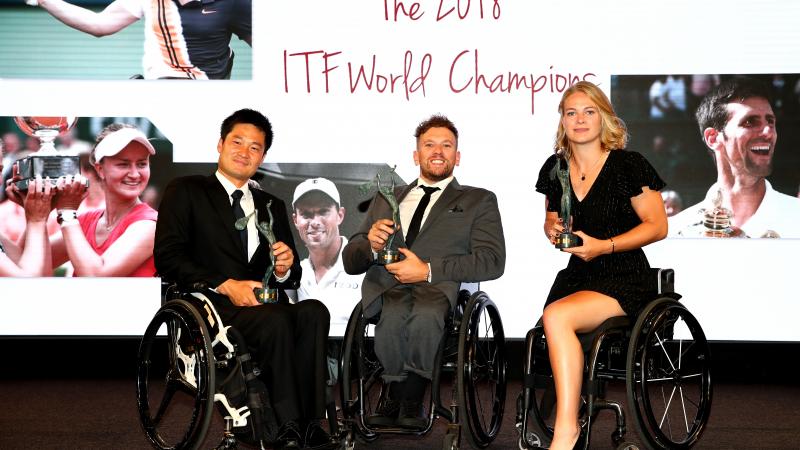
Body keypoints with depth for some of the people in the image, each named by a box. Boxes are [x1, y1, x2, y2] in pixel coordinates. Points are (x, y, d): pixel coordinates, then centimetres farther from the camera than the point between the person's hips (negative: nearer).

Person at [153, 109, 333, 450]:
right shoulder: (186, 192, 10)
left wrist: (285, 269, -5)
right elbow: (167, 259, -3)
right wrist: (224, 285, -14)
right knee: (275, 321, -35)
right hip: (210, 306, -4)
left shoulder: (271, 206, 25)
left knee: (313, 312, -30)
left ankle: (310, 423, -32)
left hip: (263, 303, 4)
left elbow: (292, 277, 21)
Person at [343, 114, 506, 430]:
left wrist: (428, 270, -9)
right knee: (395, 314, -37)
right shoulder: (387, 199, 31)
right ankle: (407, 402, -13)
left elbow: (493, 262, 4)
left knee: (425, 314, -39)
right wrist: (371, 245, -1)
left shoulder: (479, 201, 22)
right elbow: (350, 262, 25)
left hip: (439, 287, -2)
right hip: (386, 287, 2)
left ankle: (399, 398, -15)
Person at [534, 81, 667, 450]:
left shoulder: (628, 165, -6)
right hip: (577, 276, 6)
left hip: (625, 279, -6)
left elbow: (657, 226, -6)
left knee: (556, 317, -31)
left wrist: (604, 246, -17)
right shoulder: (555, 168, 11)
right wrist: (552, 230, 0)